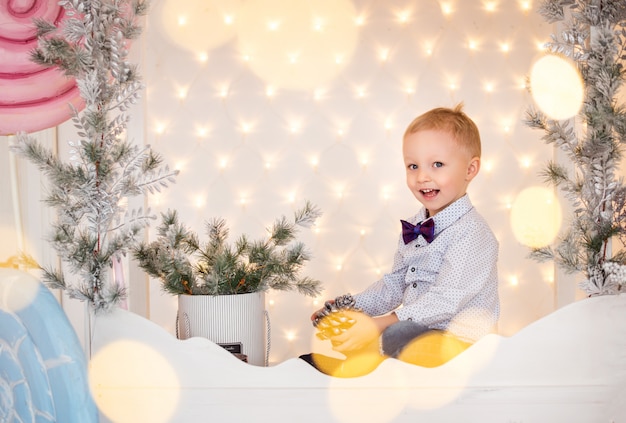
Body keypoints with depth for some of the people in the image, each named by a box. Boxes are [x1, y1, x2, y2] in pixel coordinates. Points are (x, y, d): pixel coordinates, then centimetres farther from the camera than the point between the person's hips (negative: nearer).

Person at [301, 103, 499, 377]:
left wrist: (381, 323, -27)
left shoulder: (471, 233, -16)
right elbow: (395, 284, 19)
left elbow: (445, 299, -23)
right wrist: (353, 307, 6)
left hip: (456, 339, -8)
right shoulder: (415, 227, 12)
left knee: (395, 337, -36)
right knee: (333, 326, 2)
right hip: (412, 329, 8)